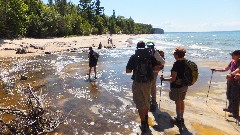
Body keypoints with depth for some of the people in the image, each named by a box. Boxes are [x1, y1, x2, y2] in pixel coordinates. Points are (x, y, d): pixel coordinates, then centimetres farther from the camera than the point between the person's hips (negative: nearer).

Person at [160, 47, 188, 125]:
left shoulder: (177, 64, -24)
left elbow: (173, 78, -24)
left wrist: (163, 79, -12)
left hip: (177, 86, -8)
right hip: (185, 85, 8)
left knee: (178, 103, 6)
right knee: (181, 101, 20)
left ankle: (178, 120, 20)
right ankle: (181, 118, 34)